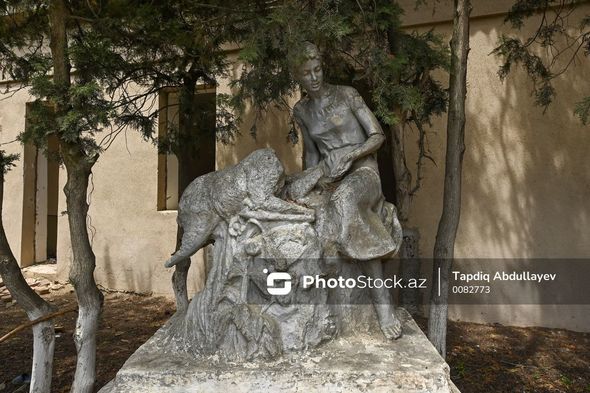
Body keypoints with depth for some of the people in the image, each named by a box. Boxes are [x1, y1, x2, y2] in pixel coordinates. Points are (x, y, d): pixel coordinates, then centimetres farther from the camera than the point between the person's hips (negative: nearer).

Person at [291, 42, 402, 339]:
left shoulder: (346, 94, -2)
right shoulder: (301, 111, 10)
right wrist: (309, 185, 5)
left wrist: (347, 155, -20)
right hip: (331, 181, 5)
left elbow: (378, 136, -4)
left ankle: (383, 302, -35)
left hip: (363, 172, -5)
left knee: (346, 202, -38)